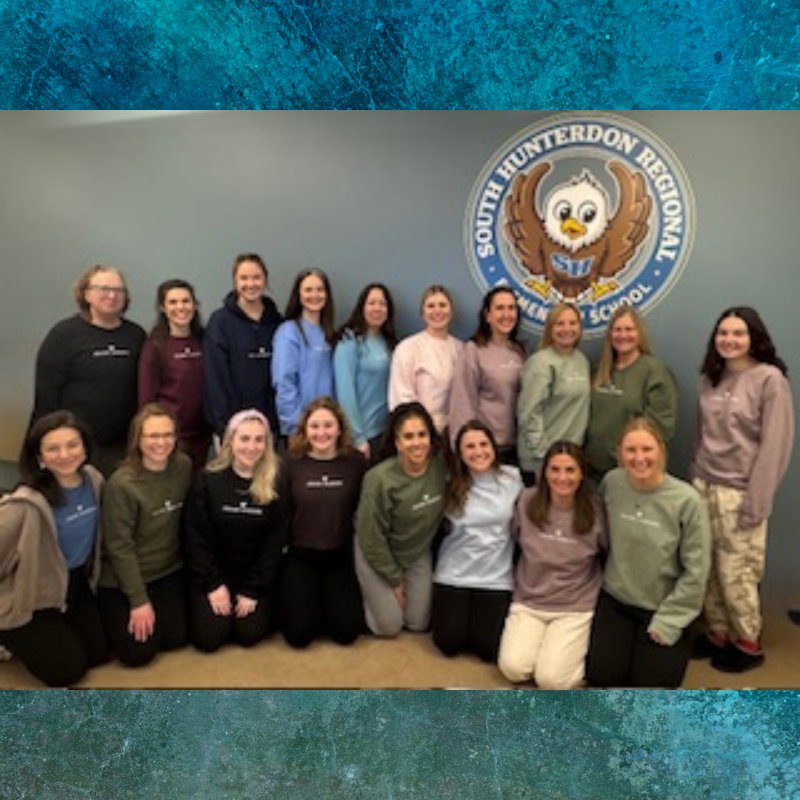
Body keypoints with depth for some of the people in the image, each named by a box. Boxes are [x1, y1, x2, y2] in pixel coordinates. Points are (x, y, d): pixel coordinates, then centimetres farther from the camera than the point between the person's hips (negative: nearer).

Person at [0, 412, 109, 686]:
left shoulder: (94, 480, -11)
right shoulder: (27, 505, -33)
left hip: (75, 586, 7)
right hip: (29, 599, -6)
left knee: (100, 652, 9)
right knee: (68, 669, -1)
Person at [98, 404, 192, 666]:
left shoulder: (184, 467, -9)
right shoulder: (121, 484, -23)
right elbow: (119, 547, -18)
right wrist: (139, 601, -15)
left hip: (169, 572, 5)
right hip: (122, 580, -4)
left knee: (176, 638, 0)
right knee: (139, 652, -5)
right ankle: (113, 616, 24)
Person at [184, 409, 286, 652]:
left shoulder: (275, 485, -8)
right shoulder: (208, 480, -9)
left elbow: (275, 541, -6)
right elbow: (195, 537, -7)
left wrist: (253, 590, -10)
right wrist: (213, 584, -10)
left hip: (256, 575, 0)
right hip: (212, 573, 0)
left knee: (250, 635, -11)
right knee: (209, 638, -9)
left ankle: (258, 603, 21)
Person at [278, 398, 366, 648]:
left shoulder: (355, 462, -5)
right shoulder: (292, 463, -5)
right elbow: (281, 513, -1)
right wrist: (283, 548, -2)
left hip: (340, 556, 1)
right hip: (299, 556, 0)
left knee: (346, 632, -7)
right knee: (299, 633, -9)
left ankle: (332, 598, 24)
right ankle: (292, 598, 24)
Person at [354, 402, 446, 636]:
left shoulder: (441, 467, -19)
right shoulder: (380, 479, -31)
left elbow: (440, 514, -1)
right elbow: (372, 538, -20)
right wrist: (394, 580, -9)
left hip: (418, 553, 4)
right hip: (377, 554, -4)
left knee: (419, 623, 11)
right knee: (390, 626, 3)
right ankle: (366, 594, 28)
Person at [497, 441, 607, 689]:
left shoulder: (595, 510, -12)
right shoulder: (527, 501, -7)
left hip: (575, 607, -2)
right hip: (528, 602, 2)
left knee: (551, 679, -16)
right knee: (513, 668, -15)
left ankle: (576, 648, 16)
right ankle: (544, 646, 16)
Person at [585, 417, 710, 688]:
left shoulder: (688, 500, -21)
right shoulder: (611, 483, -12)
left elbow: (696, 570, -13)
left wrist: (668, 622, -10)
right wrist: (614, 581, 5)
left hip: (662, 607, -2)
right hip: (614, 599, 2)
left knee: (651, 682, -1)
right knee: (602, 676, -5)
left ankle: (677, 641, 28)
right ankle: (629, 641, 25)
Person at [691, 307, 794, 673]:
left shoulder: (770, 379, -9)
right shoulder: (710, 379, 10)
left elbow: (775, 445, -11)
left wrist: (756, 501, -14)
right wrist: (696, 479, 12)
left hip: (738, 492, -5)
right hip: (705, 486, 5)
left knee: (735, 571, 3)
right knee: (708, 568, 9)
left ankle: (748, 643, 22)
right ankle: (717, 633, 26)